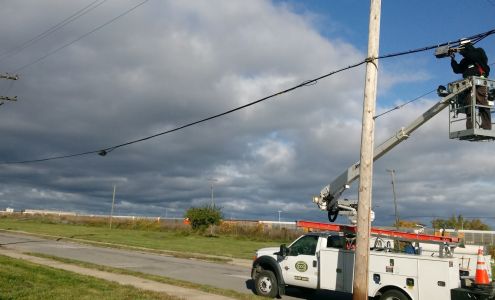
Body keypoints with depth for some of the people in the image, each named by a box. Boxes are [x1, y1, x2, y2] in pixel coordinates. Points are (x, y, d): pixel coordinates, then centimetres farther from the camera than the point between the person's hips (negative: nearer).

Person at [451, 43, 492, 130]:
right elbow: (457, 70, 20)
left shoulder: (479, 51, 14)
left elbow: (475, 56, -7)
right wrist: (453, 59, 13)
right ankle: (470, 130, -7)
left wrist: (463, 52, 2)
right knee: (469, 109, -3)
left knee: (483, 106, -14)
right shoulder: (465, 61, 28)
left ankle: (487, 129, -20)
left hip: (480, 83, -6)